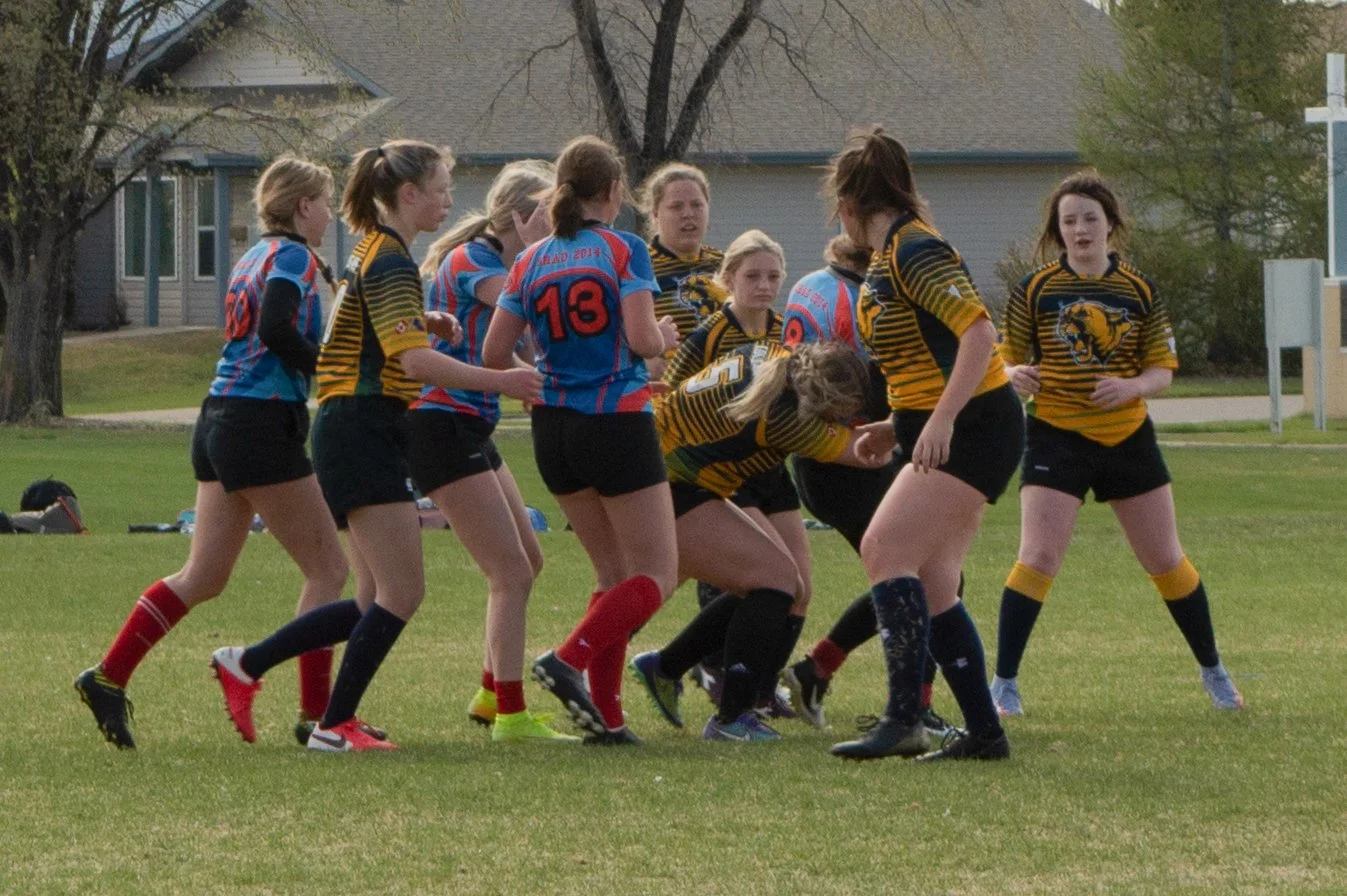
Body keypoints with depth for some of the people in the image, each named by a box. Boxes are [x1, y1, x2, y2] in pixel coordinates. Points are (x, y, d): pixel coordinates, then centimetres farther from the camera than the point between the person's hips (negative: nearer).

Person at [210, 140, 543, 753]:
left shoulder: (375, 250, 18)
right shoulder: (390, 260, -14)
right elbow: (415, 361, -24)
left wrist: (424, 321, 15)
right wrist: (500, 381, -21)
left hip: (354, 436, 10)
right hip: (363, 433, -10)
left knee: (376, 604, 10)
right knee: (401, 593, -9)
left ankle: (245, 665, 16)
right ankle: (335, 726, -5)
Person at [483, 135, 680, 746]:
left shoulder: (531, 261, 6)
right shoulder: (623, 250, -7)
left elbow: (494, 354, 3)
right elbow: (642, 339, -15)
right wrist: (666, 338, 7)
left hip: (554, 428, 6)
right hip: (619, 422, -6)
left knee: (615, 573, 16)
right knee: (656, 575, 2)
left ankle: (605, 713, 6)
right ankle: (569, 661, -20)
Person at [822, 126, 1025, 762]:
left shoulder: (914, 252, -15)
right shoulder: (887, 260, 16)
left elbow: (978, 333, -24)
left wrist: (940, 422, -29)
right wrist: (901, 426, 20)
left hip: (973, 427, -10)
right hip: (942, 435, 10)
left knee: (886, 549, -18)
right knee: (929, 585, 6)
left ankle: (903, 719, -24)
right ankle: (982, 732, 8)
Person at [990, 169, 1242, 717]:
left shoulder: (1138, 291, 2)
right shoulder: (1036, 290, -3)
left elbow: (1163, 370, 4)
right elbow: (1006, 360, 1)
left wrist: (1132, 386, -18)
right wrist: (1016, 376, -23)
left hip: (1128, 437, 2)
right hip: (1057, 439, -2)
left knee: (1166, 561, 11)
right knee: (1038, 559, -15)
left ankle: (1213, 672, 27)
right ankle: (1004, 683, -10)